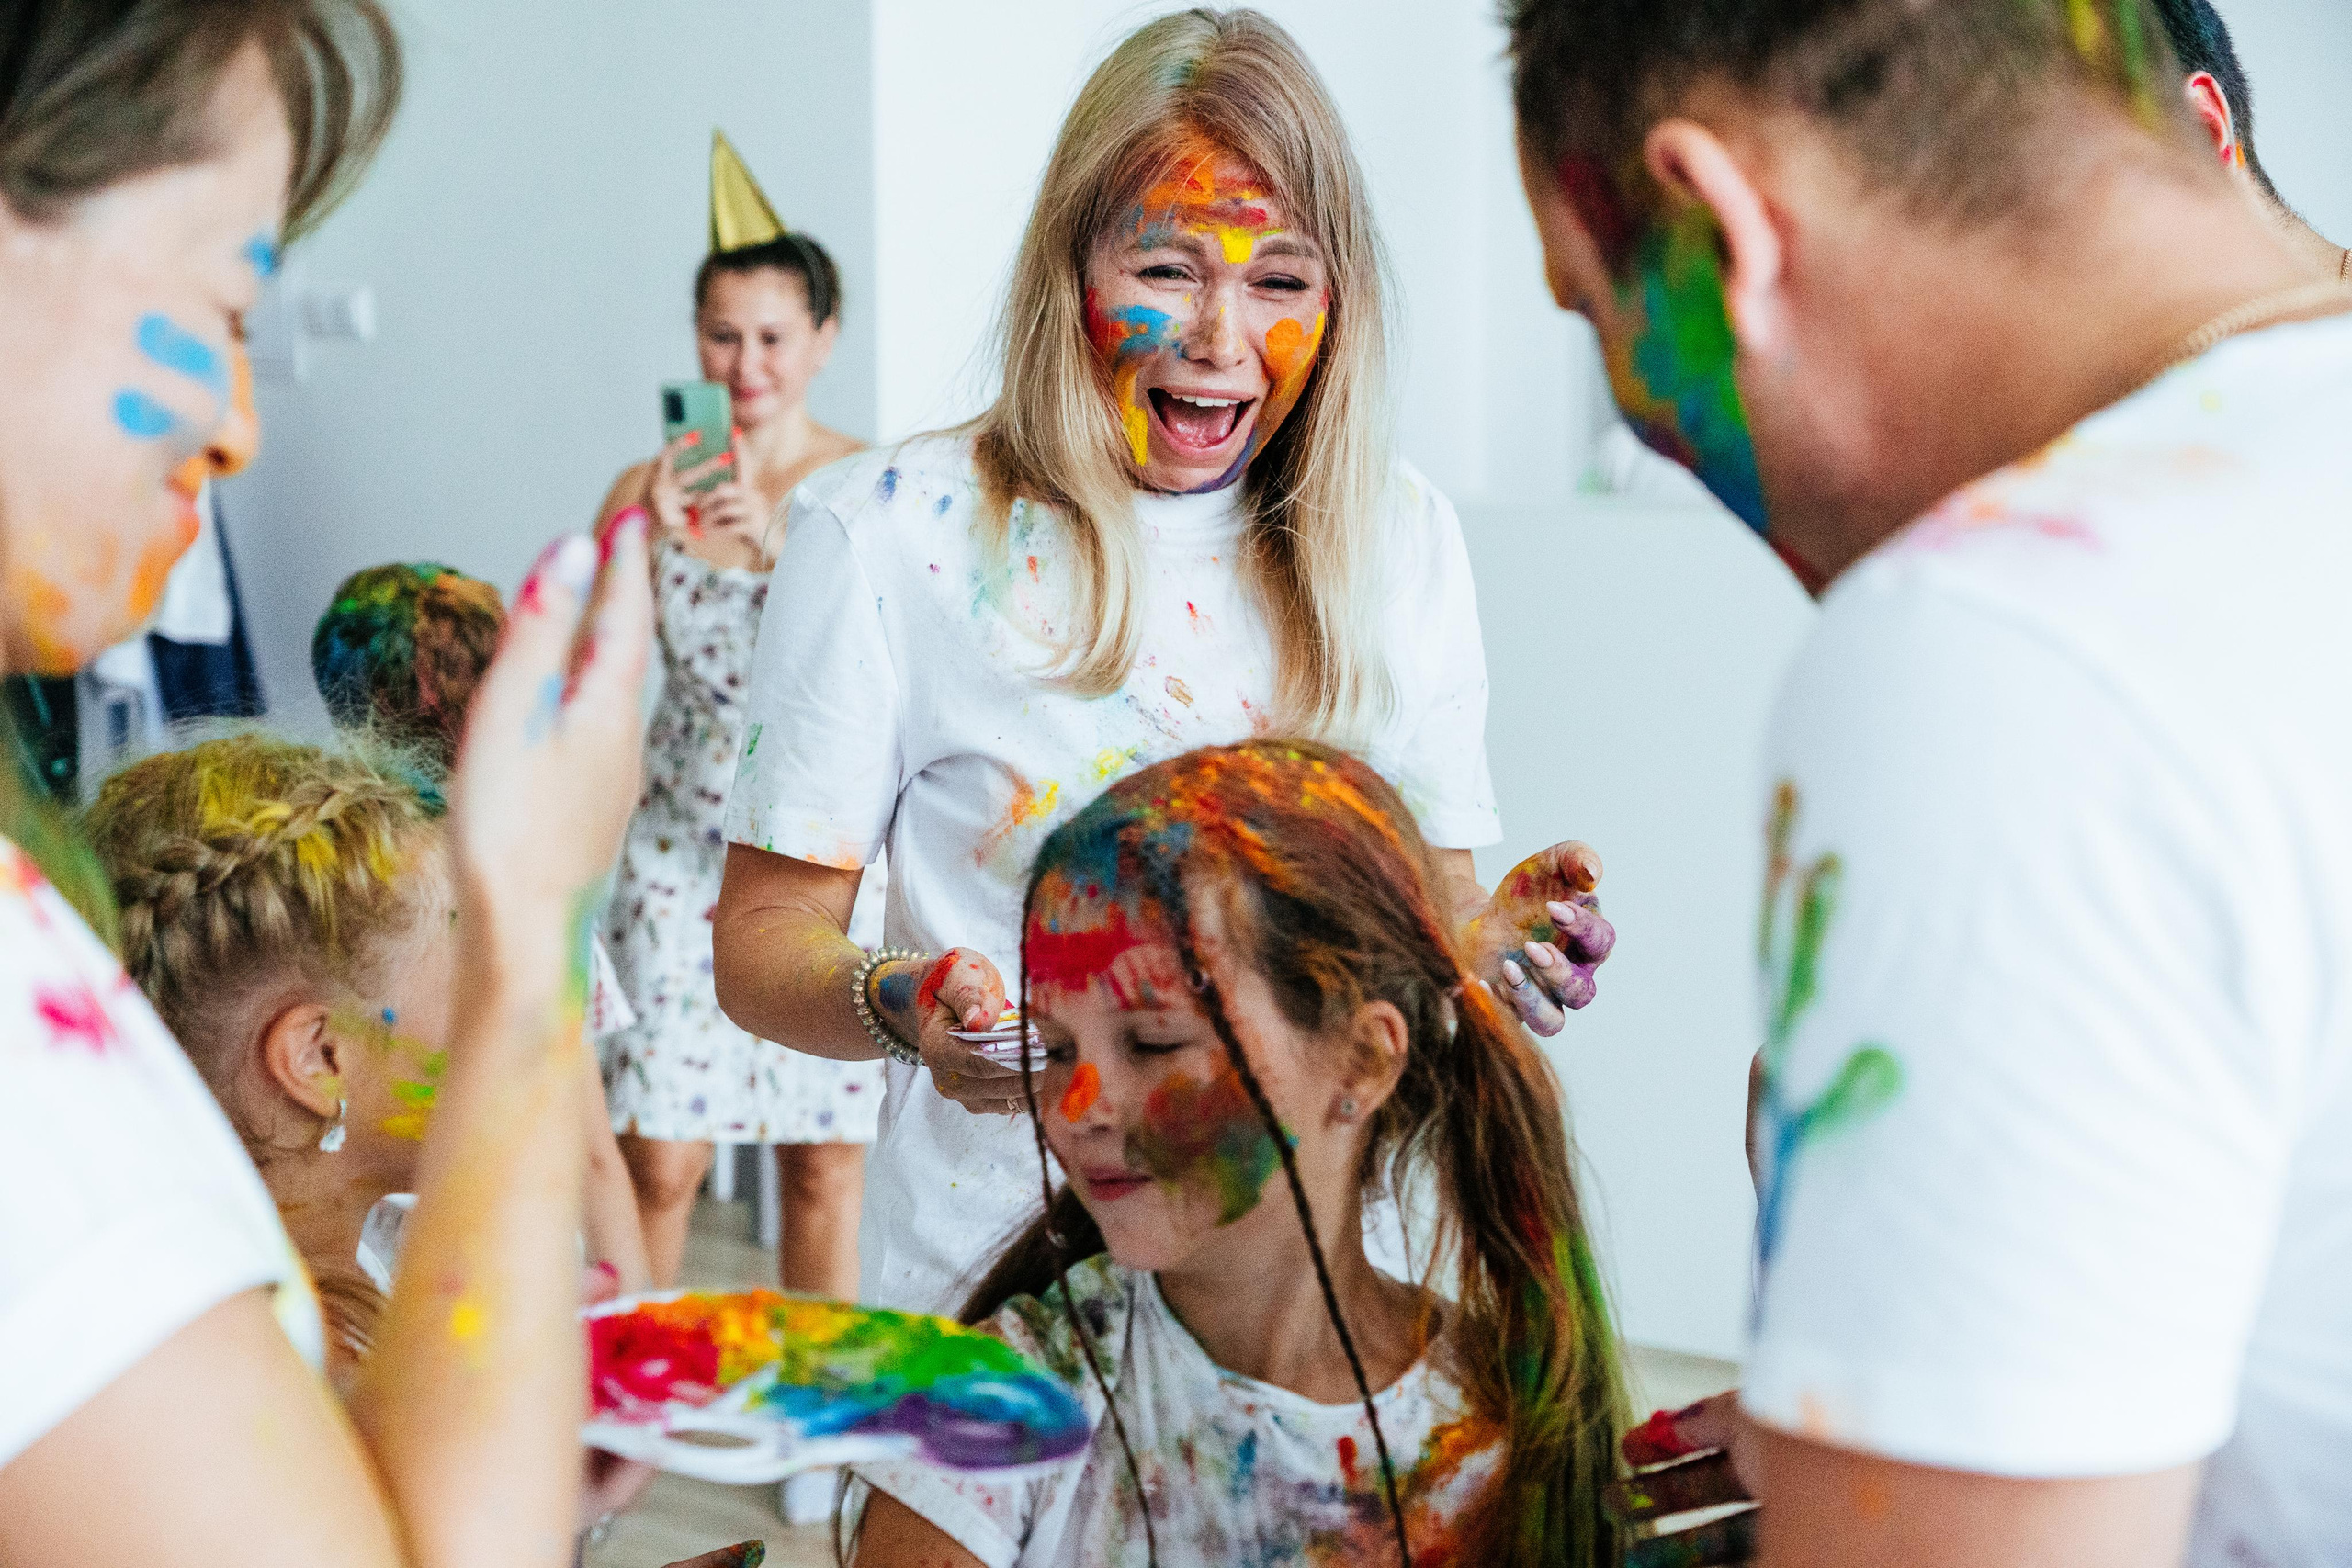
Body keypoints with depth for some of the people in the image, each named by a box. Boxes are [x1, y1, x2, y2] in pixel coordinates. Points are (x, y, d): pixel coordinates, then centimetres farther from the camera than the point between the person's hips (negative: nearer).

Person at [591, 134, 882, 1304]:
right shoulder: (651, 490, 3)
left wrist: (783, 544, -22)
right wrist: (646, 546, -13)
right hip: (685, 850, 1)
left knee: (825, 1160, 5)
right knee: (660, 1155, -3)